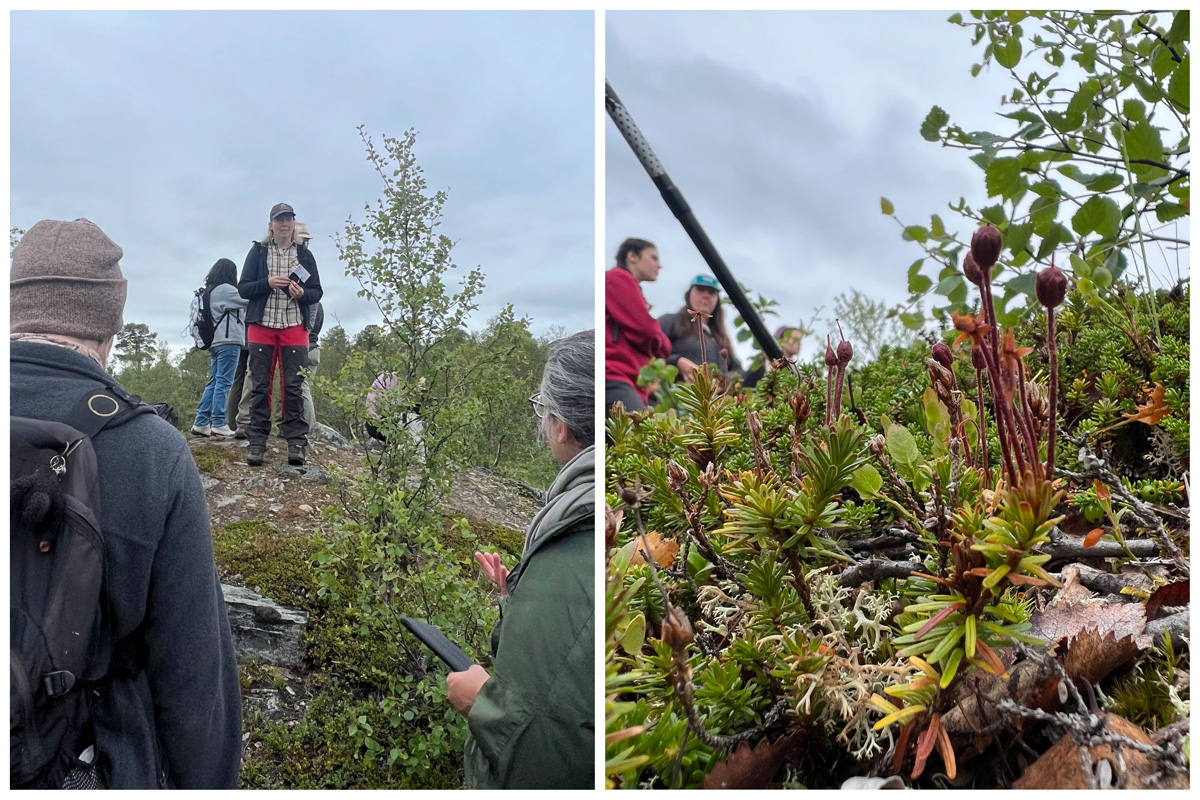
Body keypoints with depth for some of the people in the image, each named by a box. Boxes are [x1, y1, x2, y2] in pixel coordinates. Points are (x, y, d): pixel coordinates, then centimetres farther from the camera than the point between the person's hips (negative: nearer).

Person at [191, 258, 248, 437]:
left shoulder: (211, 291, 20)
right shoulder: (225, 289, -7)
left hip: (216, 341, 9)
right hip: (227, 340, -9)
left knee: (214, 382, 9)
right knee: (223, 382, -10)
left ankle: (201, 422, 6)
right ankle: (218, 423, -14)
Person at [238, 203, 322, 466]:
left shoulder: (304, 254, 10)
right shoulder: (258, 251, 7)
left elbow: (317, 292, 10)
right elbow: (243, 288, 3)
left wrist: (303, 293, -13)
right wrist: (267, 283, -14)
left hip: (294, 326, 0)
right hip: (261, 325, 0)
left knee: (294, 385, -3)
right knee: (259, 384, 0)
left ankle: (296, 442, -1)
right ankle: (257, 442, 3)